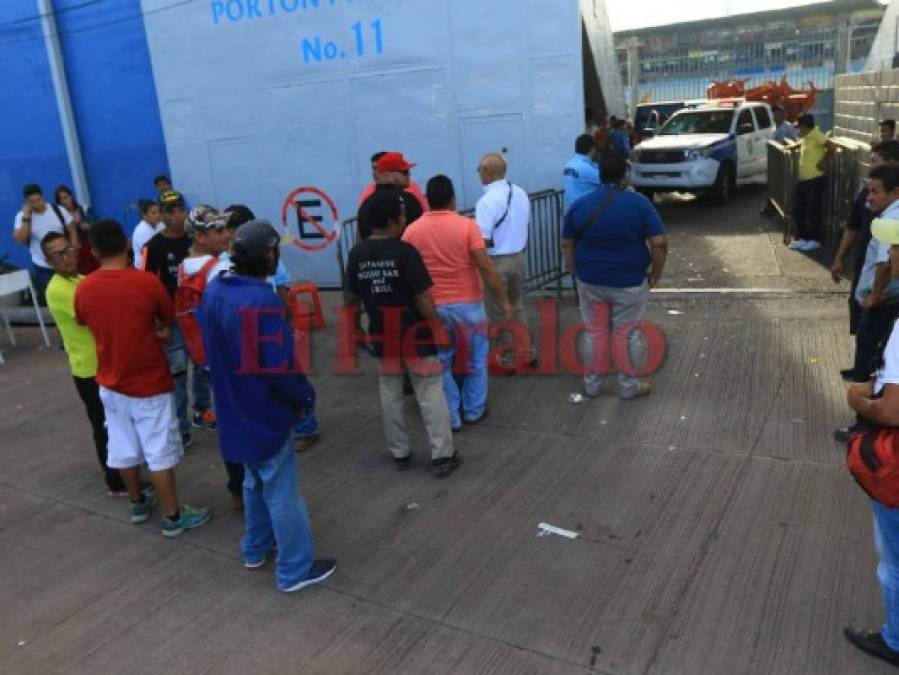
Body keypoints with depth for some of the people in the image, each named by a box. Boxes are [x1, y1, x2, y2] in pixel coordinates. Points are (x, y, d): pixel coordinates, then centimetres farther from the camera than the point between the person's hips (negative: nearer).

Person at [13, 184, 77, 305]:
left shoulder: (59, 210, -6)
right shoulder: (22, 216, -7)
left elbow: (72, 231, 0)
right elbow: (20, 240, -19)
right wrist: (26, 217, -21)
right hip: (41, 268, -1)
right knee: (45, 300, 7)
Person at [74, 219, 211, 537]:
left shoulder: (83, 289, -6)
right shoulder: (147, 282, -18)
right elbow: (169, 320, -3)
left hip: (110, 382, 5)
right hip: (150, 383, -4)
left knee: (123, 449, 18)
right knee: (160, 453, 4)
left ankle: (138, 503, 35)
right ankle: (173, 516, 13)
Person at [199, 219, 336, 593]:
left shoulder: (214, 289, 0)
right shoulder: (262, 301, -28)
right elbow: (280, 368, -27)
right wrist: (306, 397, -10)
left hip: (234, 409, 9)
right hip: (264, 413, -8)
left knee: (256, 481, 26)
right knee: (281, 492, 6)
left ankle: (256, 549, 42)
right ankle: (295, 570, 20)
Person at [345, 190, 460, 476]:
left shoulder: (357, 254, -2)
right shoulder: (405, 251, -17)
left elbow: (353, 297, 5)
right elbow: (423, 297, -17)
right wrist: (438, 327, -5)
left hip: (381, 335, 5)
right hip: (415, 334, -5)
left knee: (390, 396, 16)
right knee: (431, 396, 5)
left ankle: (400, 453, 25)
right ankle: (442, 455, 9)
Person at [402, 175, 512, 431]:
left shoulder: (411, 231, -3)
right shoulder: (467, 226, -11)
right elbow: (486, 268, -14)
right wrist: (504, 300, -6)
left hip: (432, 307, 2)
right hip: (467, 304, -1)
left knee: (441, 362, 14)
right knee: (476, 357, 17)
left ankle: (451, 417, 18)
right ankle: (474, 410, 26)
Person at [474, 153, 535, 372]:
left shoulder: (487, 201, -22)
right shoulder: (521, 193, 3)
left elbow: (483, 240, -24)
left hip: (496, 262, -7)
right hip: (518, 257, 7)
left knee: (498, 314, 7)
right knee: (517, 306, 22)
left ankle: (506, 361, 18)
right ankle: (527, 353, 30)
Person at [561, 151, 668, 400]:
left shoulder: (579, 205, -2)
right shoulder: (639, 203, -11)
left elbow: (567, 244, 4)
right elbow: (659, 243, -14)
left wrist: (577, 273, 13)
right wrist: (655, 274, -2)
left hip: (590, 281, 3)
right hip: (629, 282, -2)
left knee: (595, 333, 16)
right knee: (627, 334, 12)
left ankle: (592, 383, 28)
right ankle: (628, 386, 24)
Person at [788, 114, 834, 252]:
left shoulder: (816, 135, -15)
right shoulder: (806, 137, 13)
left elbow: (831, 147, -27)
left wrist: (823, 162, -19)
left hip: (815, 180, -10)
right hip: (803, 180, 10)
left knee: (813, 211, -1)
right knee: (798, 210, 12)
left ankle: (814, 240, 9)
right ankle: (802, 238, 21)